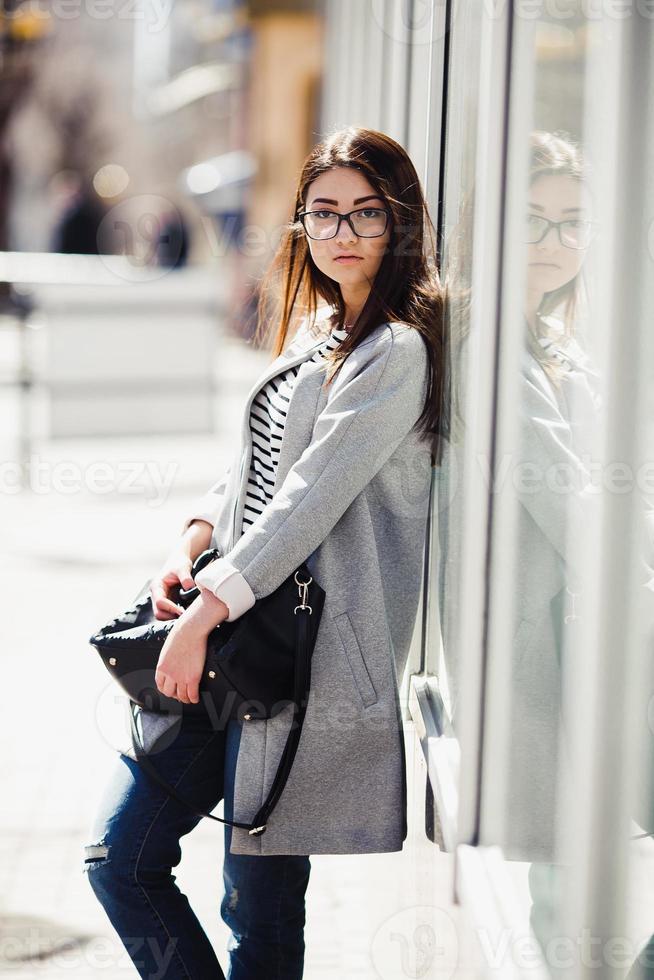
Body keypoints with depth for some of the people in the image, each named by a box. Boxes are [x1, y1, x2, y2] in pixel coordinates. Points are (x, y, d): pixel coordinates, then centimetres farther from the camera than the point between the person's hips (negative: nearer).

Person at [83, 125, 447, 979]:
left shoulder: (397, 350, -11)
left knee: (260, 907, -1)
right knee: (119, 858, 5)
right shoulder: (315, 330, 17)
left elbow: (311, 498, -17)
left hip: (310, 651, -9)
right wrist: (194, 541, 4)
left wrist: (206, 615, -19)